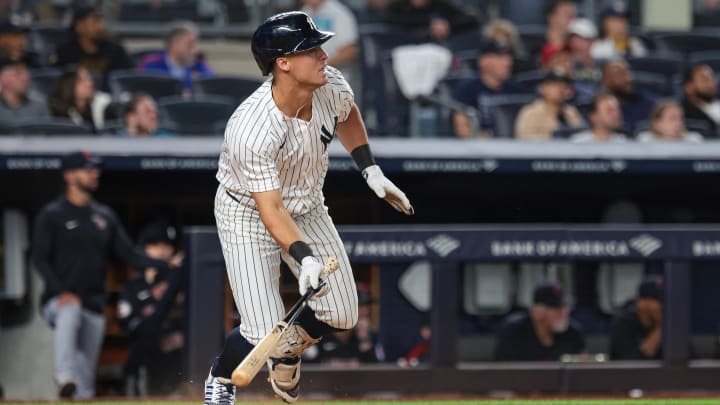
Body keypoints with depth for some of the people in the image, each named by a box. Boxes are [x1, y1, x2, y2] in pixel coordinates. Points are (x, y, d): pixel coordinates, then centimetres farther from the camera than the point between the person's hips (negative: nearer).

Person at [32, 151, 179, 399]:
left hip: (94, 307, 5)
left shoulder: (105, 216, 16)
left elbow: (128, 253, 11)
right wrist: (61, 292, -21)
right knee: (69, 313, -40)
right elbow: (40, 258, -7)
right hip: (60, 301, -5)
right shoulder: (51, 215, 1)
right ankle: (65, 377, -53)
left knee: (86, 376, 3)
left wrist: (165, 266, -5)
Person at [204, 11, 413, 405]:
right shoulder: (250, 131, -37)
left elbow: (346, 113, 9)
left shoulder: (331, 85, -18)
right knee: (265, 334, -14)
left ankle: (287, 354, 35)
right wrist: (305, 257, -46)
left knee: (340, 313, 3)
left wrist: (370, 170, 4)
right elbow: (270, 210, -34)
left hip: (307, 206, 6)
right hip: (247, 214, -6)